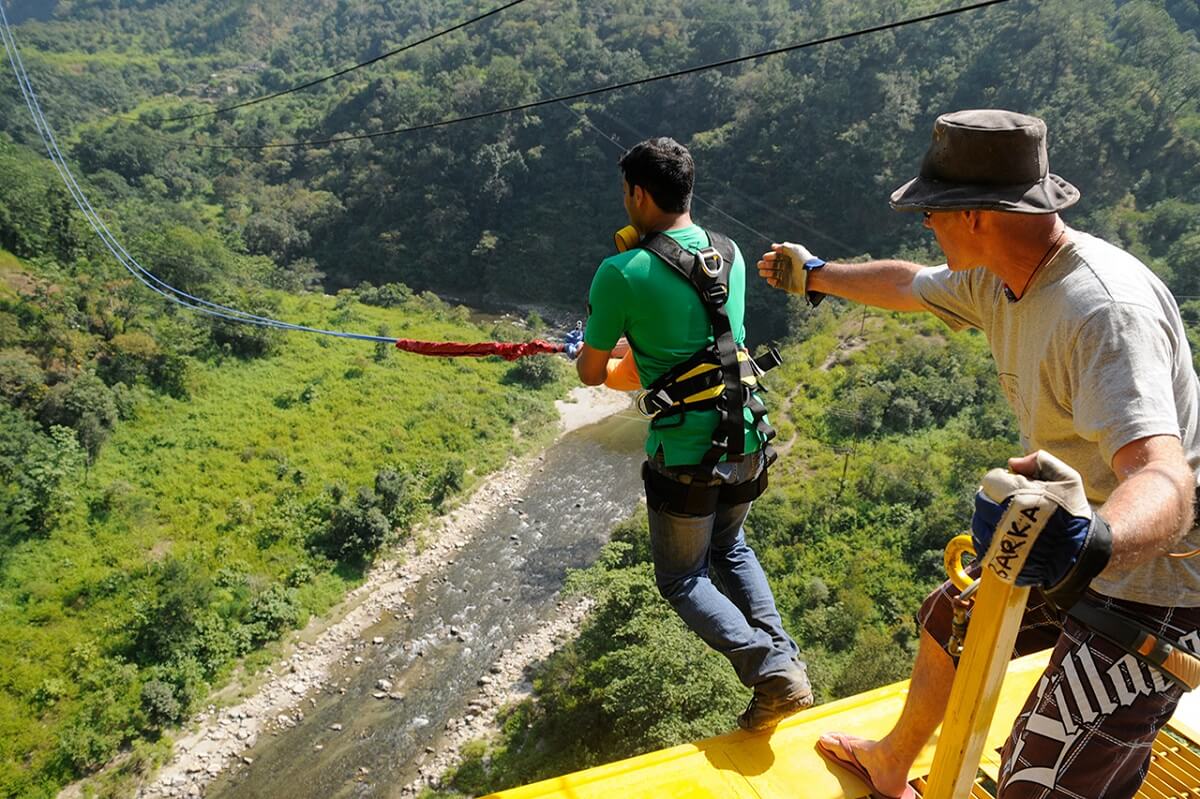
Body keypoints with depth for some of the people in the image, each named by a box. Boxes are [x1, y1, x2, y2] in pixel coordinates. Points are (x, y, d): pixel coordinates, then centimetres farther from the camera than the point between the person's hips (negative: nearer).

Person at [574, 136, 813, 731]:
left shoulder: (621, 274, -15)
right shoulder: (730, 254, 4)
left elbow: (591, 374, -4)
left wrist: (589, 349, 19)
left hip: (684, 455, -6)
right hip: (746, 441, 6)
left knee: (683, 579, 15)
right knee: (729, 545, 30)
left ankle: (770, 670, -3)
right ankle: (782, 655, 17)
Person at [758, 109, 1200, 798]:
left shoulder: (1107, 309, -32)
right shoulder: (998, 279, -4)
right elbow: (905, 284, 16)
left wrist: (1089, 542, -65)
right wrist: (815, 275, 32)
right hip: (1073, 557, 9)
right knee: (949, 620, 24)